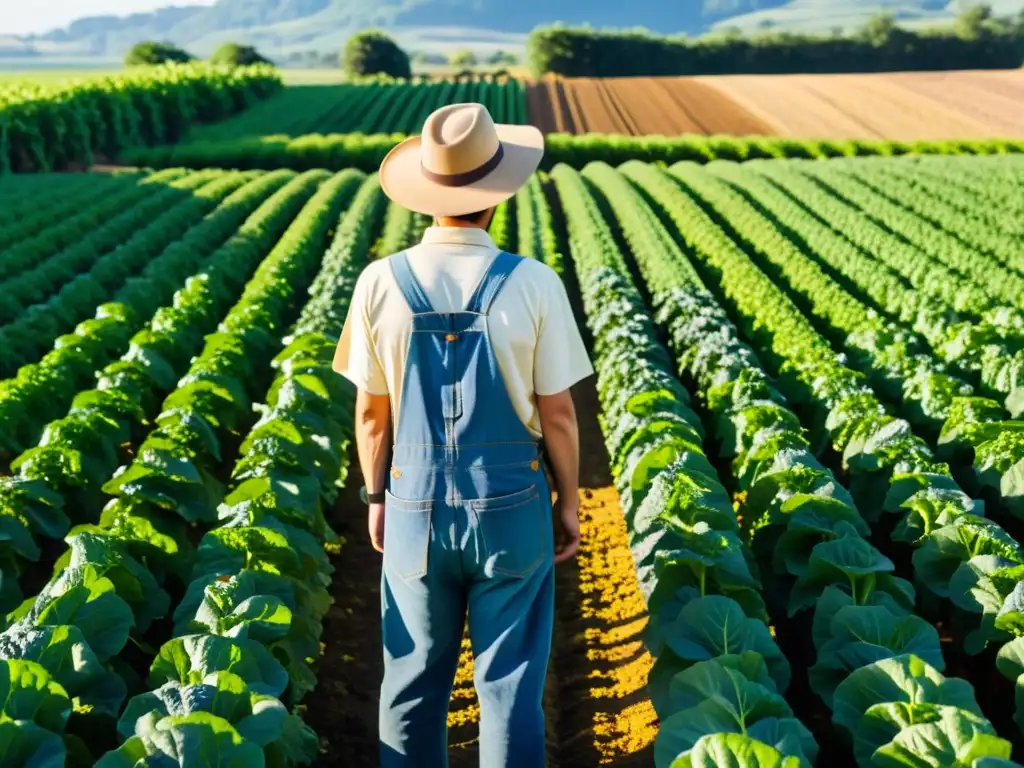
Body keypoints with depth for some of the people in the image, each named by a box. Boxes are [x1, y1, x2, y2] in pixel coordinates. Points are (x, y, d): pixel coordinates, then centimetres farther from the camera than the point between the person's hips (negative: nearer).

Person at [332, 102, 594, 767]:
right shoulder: (534, 284, -13)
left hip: (416, 511, 2)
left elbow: (372, 412, -2)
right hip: (512, 510, -1)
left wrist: (376, 497, 12)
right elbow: (557, 414, -7)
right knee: (510, 682, 11)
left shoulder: (381, 283, -9)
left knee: (415, 680, 16)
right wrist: (570, 502, 7)